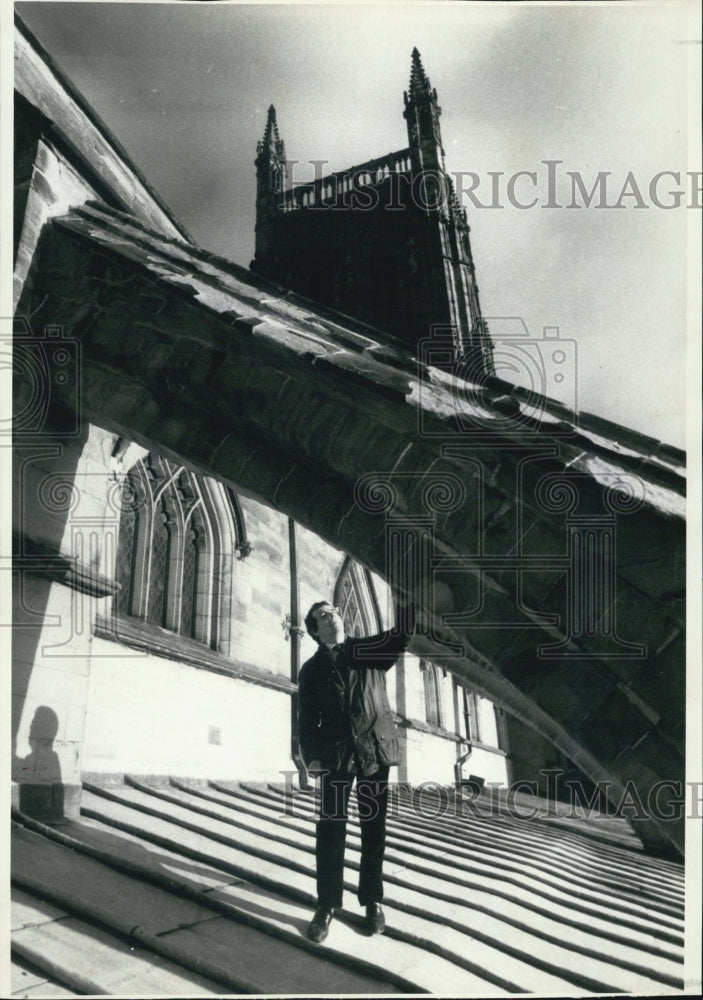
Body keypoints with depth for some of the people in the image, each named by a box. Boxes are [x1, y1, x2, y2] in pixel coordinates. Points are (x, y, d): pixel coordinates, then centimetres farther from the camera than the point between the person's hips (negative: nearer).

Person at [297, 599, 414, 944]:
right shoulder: (312, 669, 6)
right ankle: (327, 905, 10)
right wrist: (311, 755, -10)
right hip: (336, 755, 0)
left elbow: (402, 633, -10)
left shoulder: (369, 651, 6)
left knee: (373, 828, 7)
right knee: (330, 828, -2)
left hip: (375, 750, 0)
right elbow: (307, 718, 4)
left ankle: (372, 901, 20)